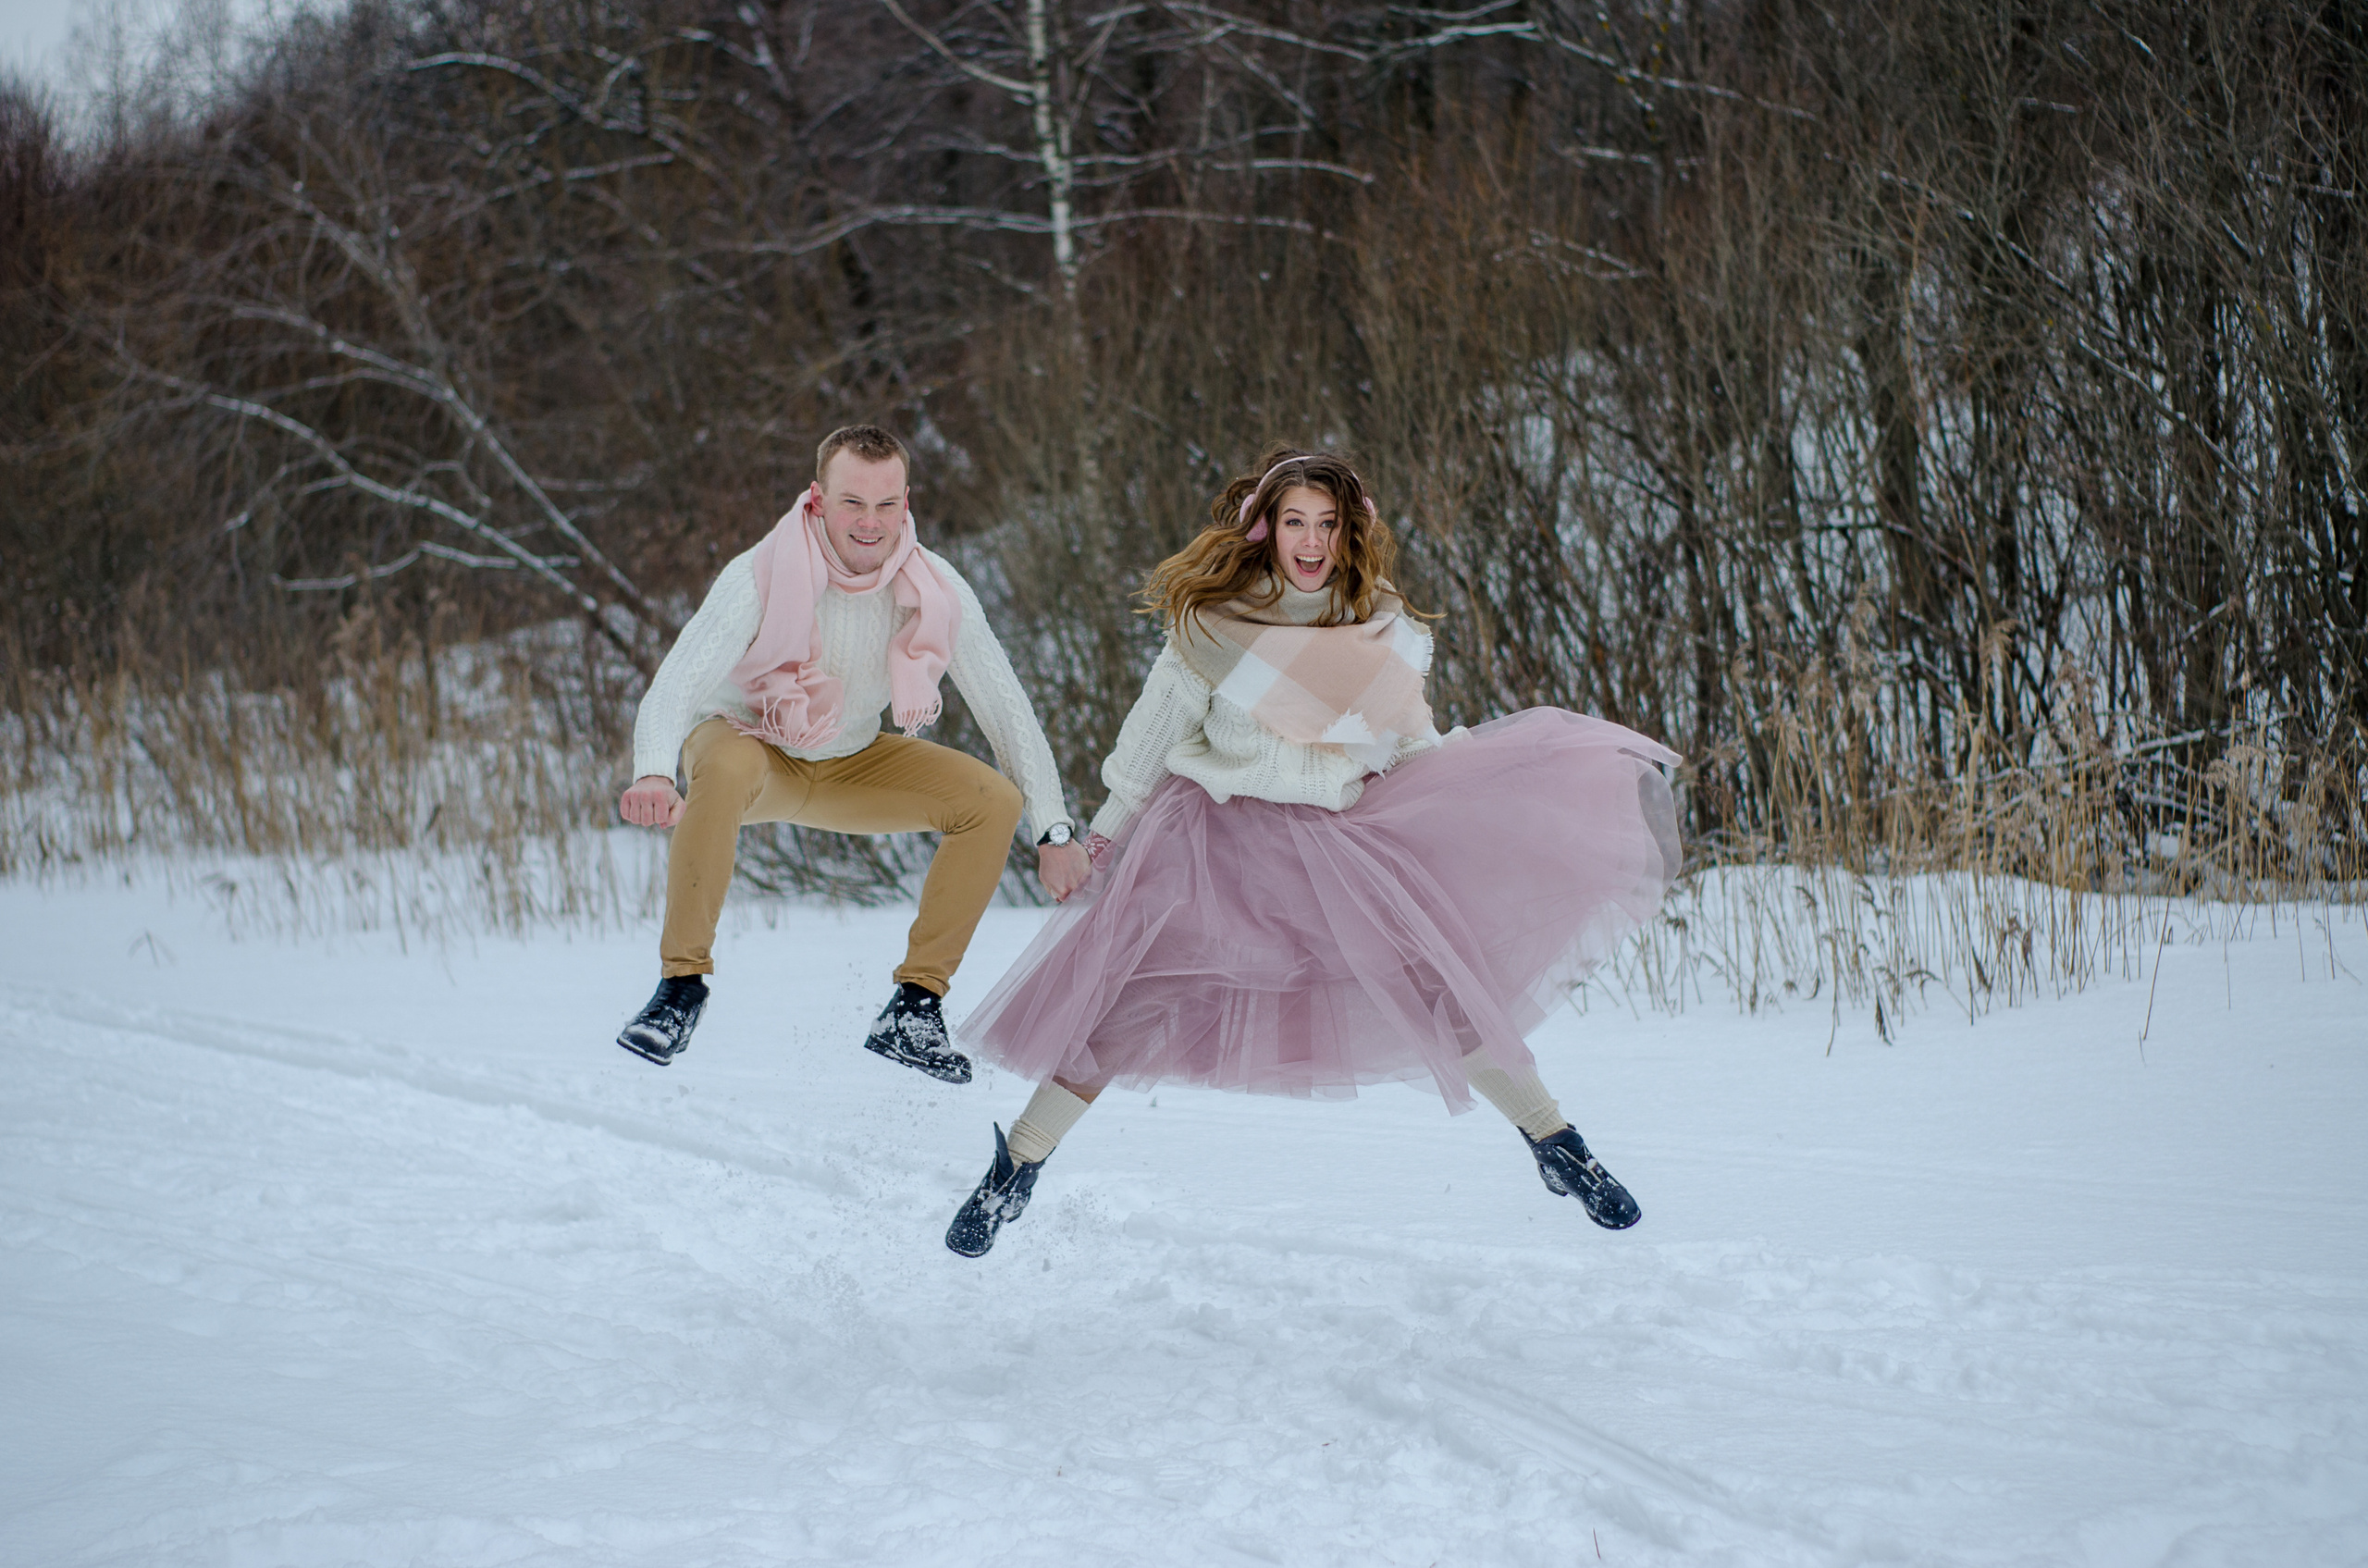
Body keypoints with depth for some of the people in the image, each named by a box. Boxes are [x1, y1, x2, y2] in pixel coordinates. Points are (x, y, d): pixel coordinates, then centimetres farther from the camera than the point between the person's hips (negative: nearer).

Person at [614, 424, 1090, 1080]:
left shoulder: (937, 590, -20)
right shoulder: (760, 578, -29)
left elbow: (1005, 708, -13)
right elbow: (677, 684, -38)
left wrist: (1055, 833, -20)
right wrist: (653, 774, -60)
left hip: (851, 768, 4)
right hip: (749, 742, -4)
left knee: (994, 799, -17)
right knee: (725, 767, -39)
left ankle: (913, 1009, -9)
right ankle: (682, 980, -27)